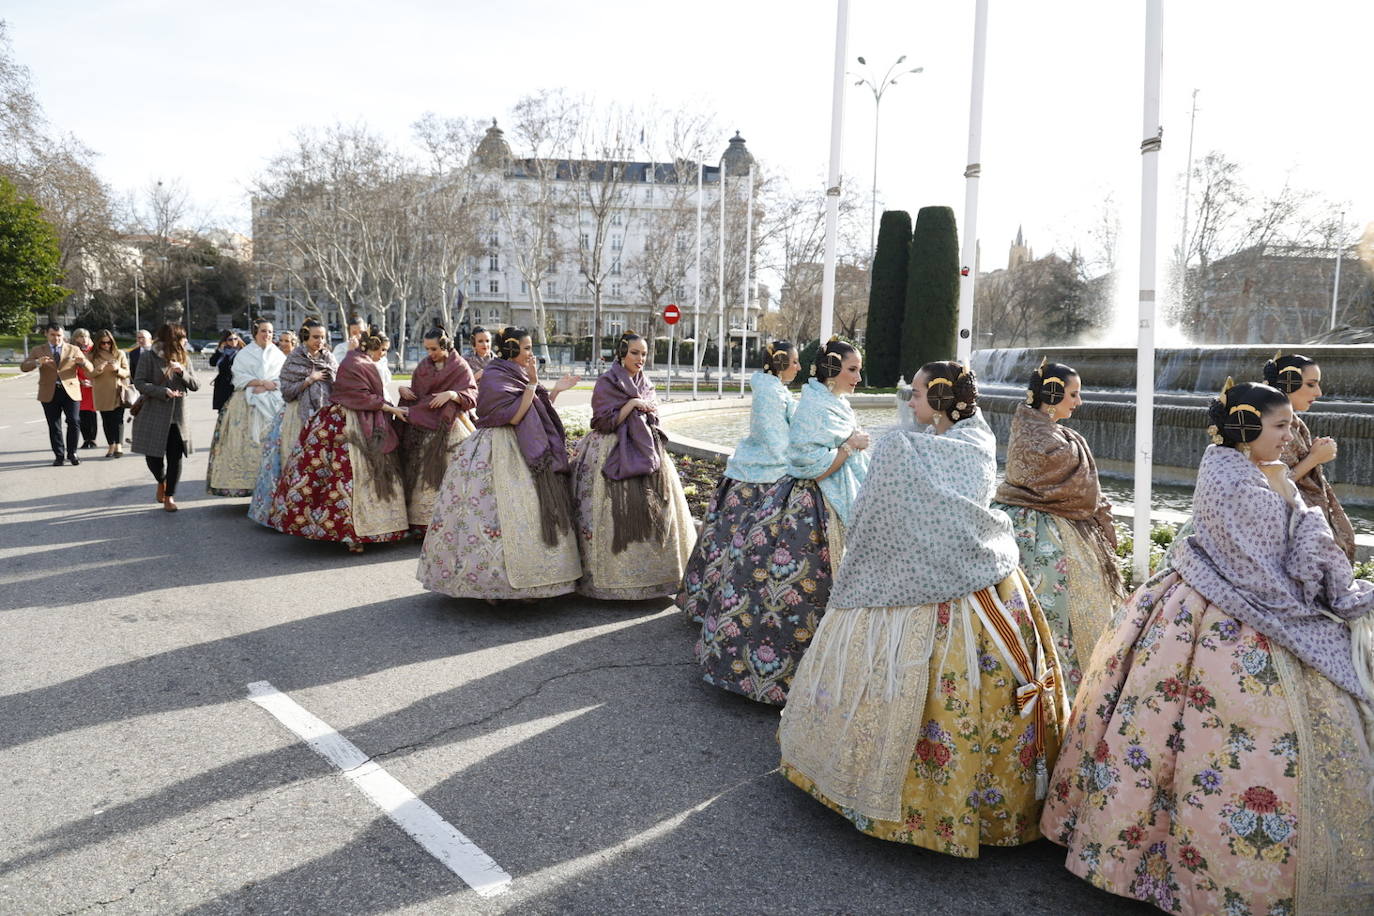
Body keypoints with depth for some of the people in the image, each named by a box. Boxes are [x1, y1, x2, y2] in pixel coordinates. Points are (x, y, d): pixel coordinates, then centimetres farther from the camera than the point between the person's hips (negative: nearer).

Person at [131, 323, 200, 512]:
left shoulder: (184, 358, 10)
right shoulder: (149, 357, -3)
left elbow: (196, 385, 7)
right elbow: (139, 383, -8)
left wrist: (182, 372, -11)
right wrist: (164, 392, -20)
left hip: (178, 417, 3)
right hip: (154, 416, -3)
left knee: (175, 457, 0)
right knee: (153, 456, 0)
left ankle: (169, 496, 13)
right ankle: (161, 482, 31)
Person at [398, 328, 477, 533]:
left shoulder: (460, 367, -2)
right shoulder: (423, 365, 14)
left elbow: (472, 396, -9)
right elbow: (415, 394, 20)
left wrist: (451, 394, -24)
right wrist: (404, 389, 0)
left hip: (447, 428, -5)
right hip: (422, 427, 5)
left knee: (445, 475, -8)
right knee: (421, 475, 3)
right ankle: (421, 523, 8)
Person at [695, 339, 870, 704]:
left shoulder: (836, 403, 12)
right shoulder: (814, 407, -18)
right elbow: (813, 467, -25)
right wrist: (851, 445, -17)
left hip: (835, 510, 10)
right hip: (807, 511, -10)